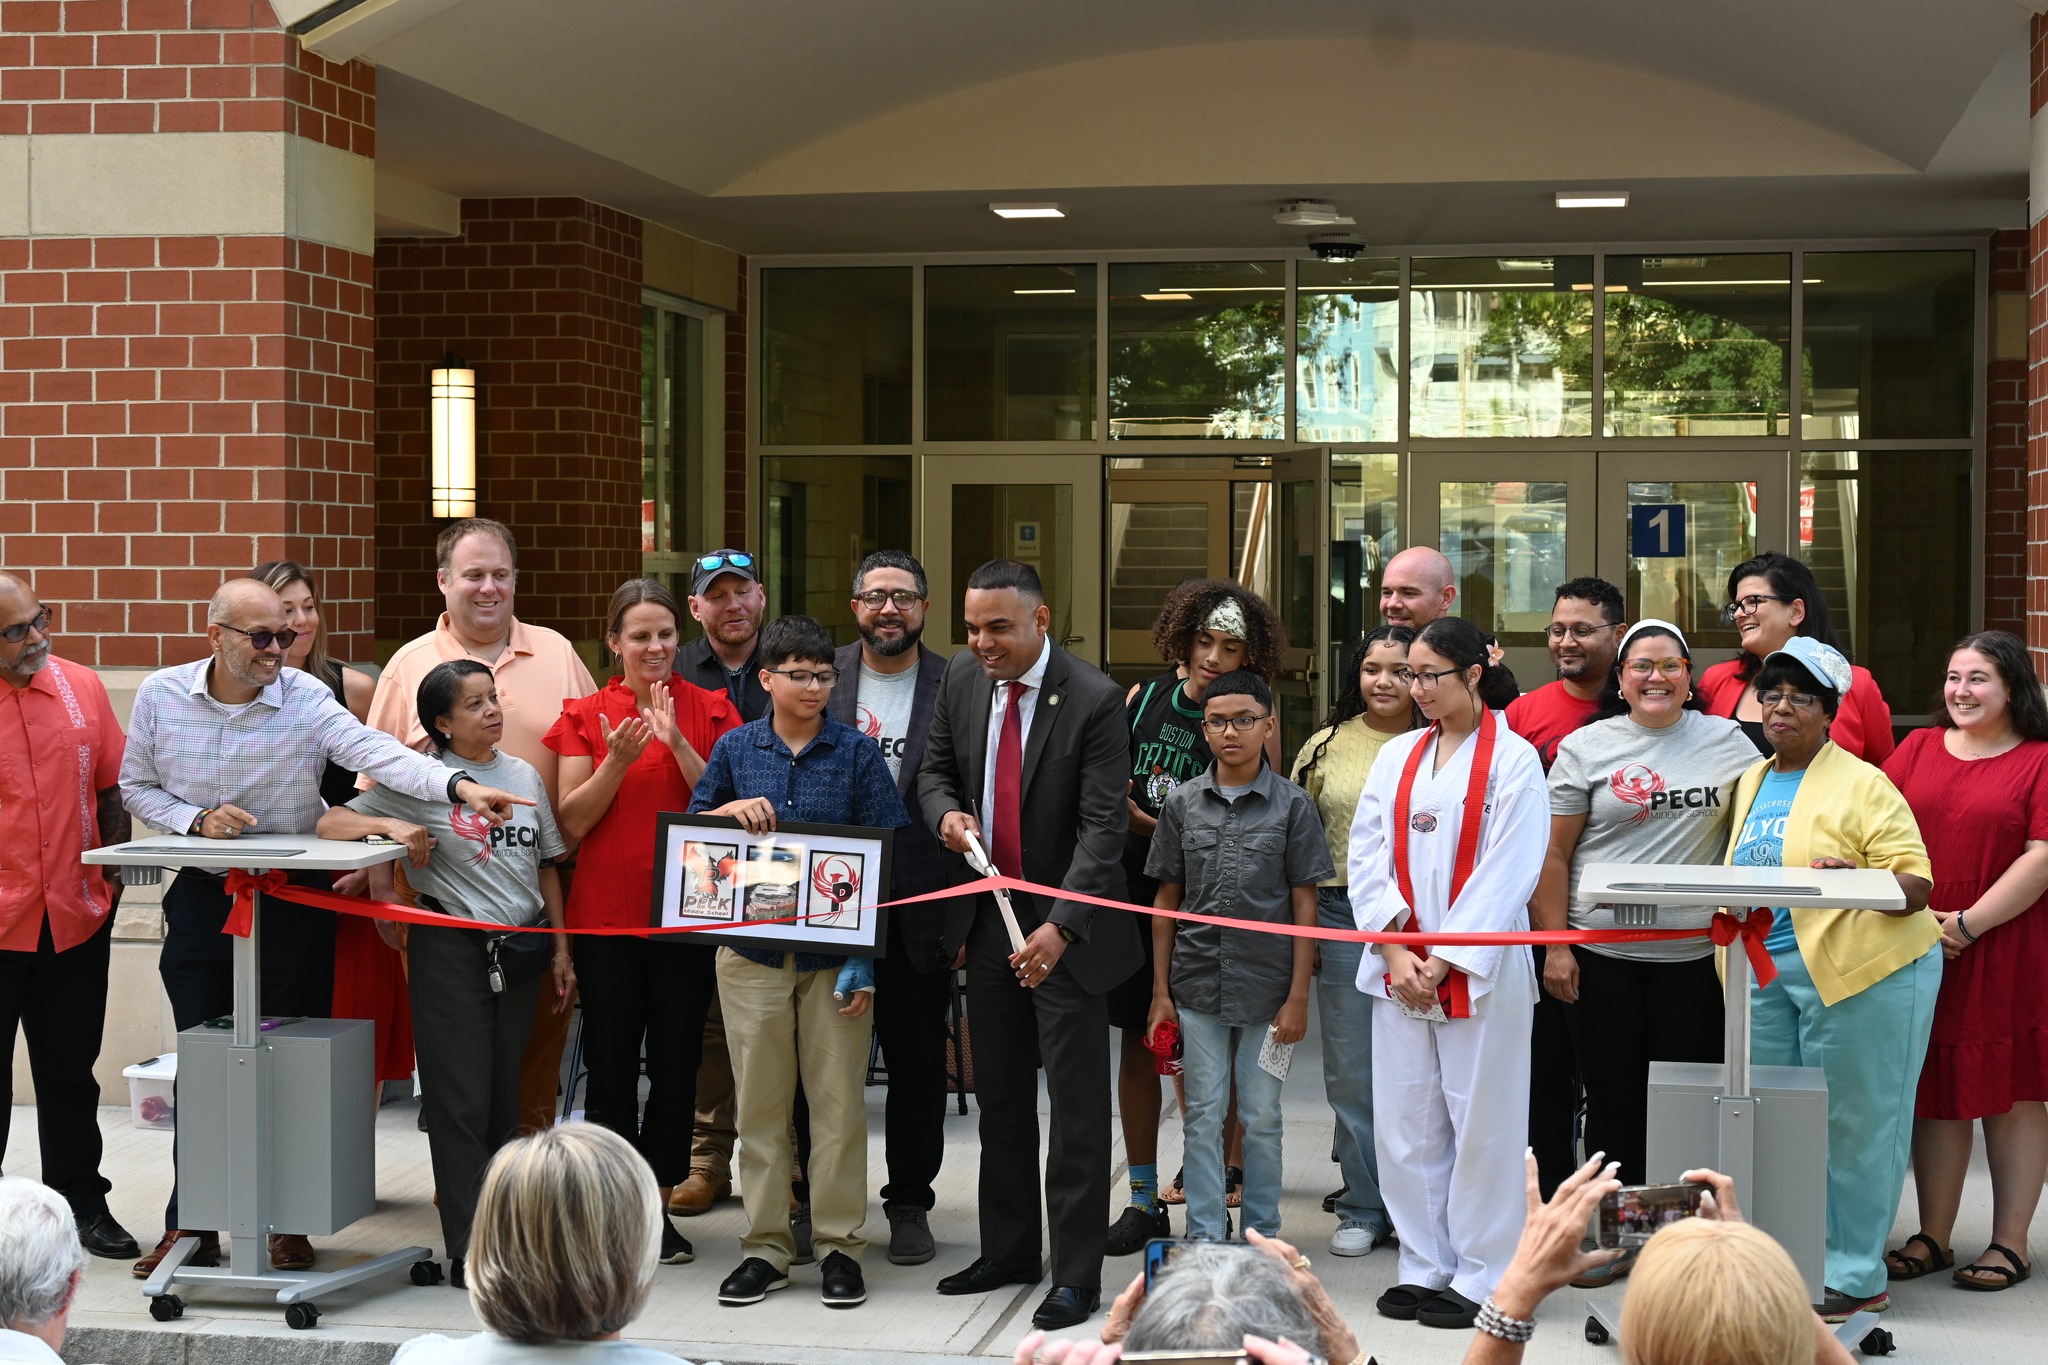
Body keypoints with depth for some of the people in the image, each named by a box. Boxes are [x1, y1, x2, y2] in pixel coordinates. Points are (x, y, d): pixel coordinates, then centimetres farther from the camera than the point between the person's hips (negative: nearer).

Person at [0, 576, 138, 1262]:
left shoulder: (83, 687, 4)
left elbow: (111, 788, 12)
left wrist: (112, 876, 8)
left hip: (76, 918, 4)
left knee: (71, 1073, 14)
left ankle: (81, 1203, 24)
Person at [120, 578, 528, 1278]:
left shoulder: (307, 697, -11)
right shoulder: (161, 695, -3)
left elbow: (376, 752, -24)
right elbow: (136, 786, 6)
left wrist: (459, 785, -40)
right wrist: (197, 818, -13)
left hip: (295, 899, -1)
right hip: (202, 898, 1)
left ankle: (289, 1220, 16)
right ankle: (190, 1225, 15)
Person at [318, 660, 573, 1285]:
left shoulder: (524, 775, 11)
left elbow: (546, 866, 17)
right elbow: (328, 824, -6)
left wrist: (561, 949, 14)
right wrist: (389, 825, -24)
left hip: (519, 951, 5)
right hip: (452, 951, -4)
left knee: (506, 1100, 9)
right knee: (461, 1102, -5)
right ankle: (468, 1251, -4)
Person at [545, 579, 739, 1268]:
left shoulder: (710, 710, 3)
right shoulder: (586, 715, 3)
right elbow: (573, 822, -1)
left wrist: (676, 741, -15)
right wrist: (618, 759, -16)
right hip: (607, 913, 0)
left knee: (676, 1062, 5)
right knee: (611, 1064, 3)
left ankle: (658, 1204, 15)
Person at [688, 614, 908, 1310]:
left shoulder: (857, 752, 1)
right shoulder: (736, 748, 5)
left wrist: (867, 955, -8)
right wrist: (730, 810, -11)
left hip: (835, 950, -1)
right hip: (752, 949, 1)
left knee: (838, 1101, 1)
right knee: (760, 1103, 6)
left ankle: (838, 1244, 11)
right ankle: (765, 1247, 14)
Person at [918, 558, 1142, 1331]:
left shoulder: (1093, 701, -18)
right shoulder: (961, 679, 1)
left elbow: (1104, 826, -21)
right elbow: (936, 768, 15)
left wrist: (1061, 926, -32)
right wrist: (945, 811, -10)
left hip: (1066, 925, -6)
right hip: (988, 915, 6)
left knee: (1076, 1106, -2)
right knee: (999, 1098, 16)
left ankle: (1076, 1274, 6)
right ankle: (1009, 1251, 29)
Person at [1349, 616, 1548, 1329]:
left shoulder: (1514, 760, -4)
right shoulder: (1396, 756, 11)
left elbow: (1507, 875, -10)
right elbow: (1367, 856, 7)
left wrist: (1445, 962, -13)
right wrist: (1396, 950, -6)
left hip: (1480, 970, -5)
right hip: (1399, 968, 5)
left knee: (1480, 1123, -1)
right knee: (1404, 1123, 7)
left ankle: (1480, 1276, 7)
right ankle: (1424, 1266, 17)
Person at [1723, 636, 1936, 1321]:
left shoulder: (1863, 785, -5)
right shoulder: (1750, 783, 15)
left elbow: (1917, 885, -11)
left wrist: (1854, 877, -28)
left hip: (1857, 969, -7)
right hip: (1763, 974, 7)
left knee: (1852, 1122, -3)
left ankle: (1855, 1277, 3)